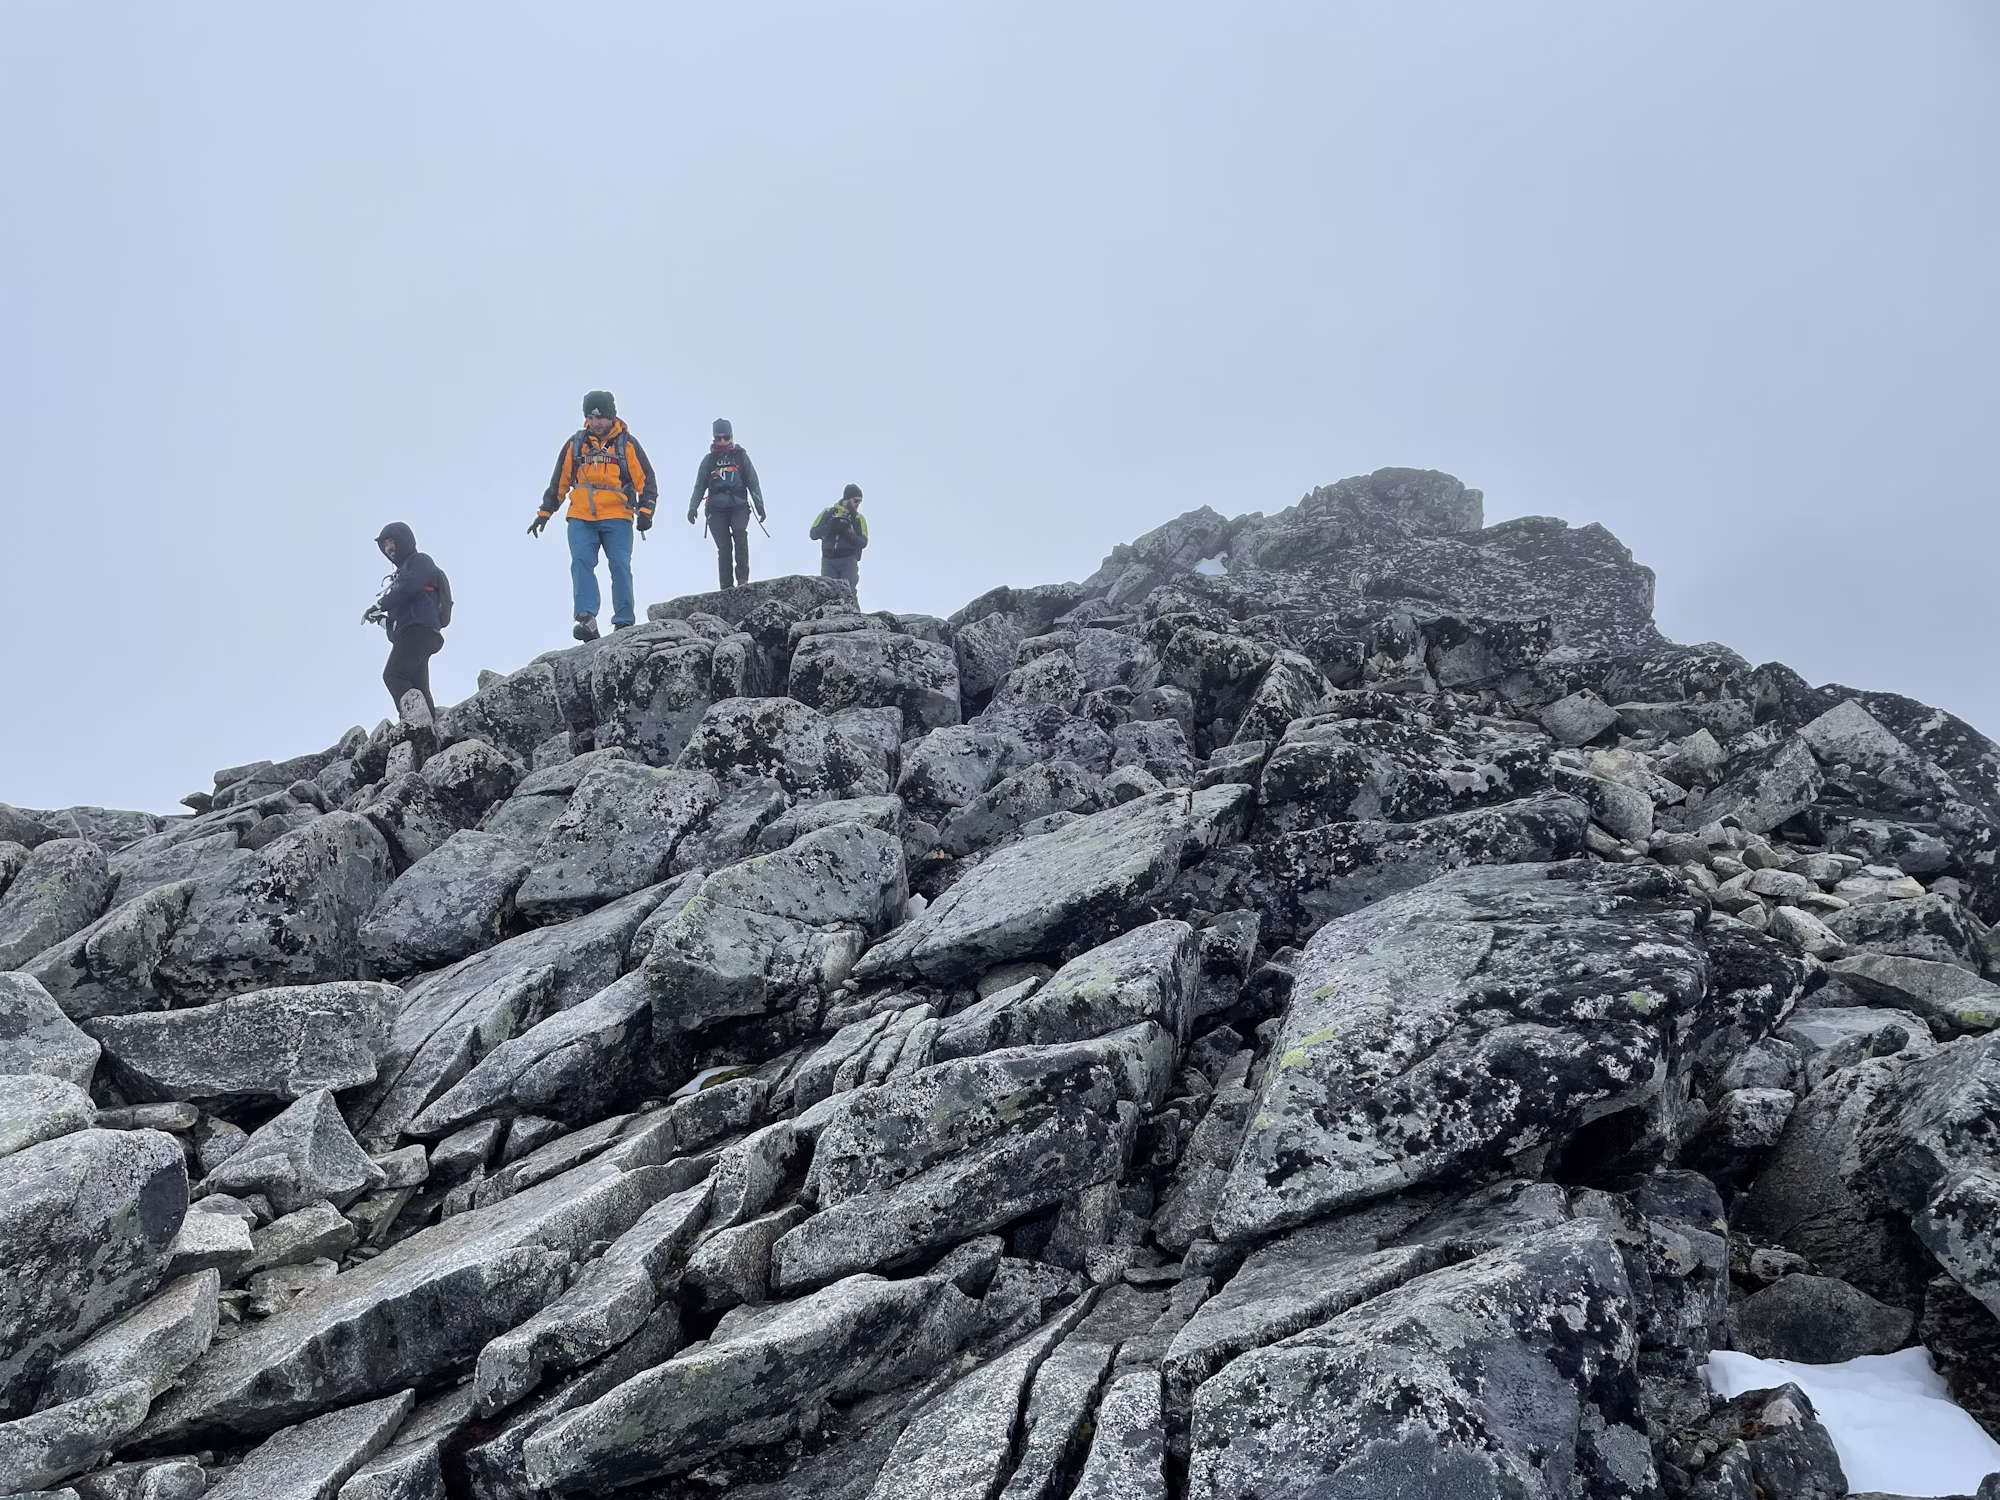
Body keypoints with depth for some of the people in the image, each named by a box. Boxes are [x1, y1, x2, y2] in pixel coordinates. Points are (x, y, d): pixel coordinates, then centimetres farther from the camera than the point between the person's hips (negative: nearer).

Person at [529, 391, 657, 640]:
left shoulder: (627, 444, 3)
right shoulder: (575, 444, 10)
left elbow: (647, 480, 4)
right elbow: (558, 482, 17)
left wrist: (645, 510, -11)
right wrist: (544, 513, 14)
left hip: (617, 519, -2)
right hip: (581, 519, 2)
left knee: (620, 567, -7)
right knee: (581, 563, -15)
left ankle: (623, 624, 0)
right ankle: (586, 619, -22)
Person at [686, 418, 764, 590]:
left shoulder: (741, 457, 10)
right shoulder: (709, 459, 12)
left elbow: (753, 483, 11)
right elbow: (699, 486, 14)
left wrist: (759, 505, 1)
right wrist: (693, 507, 3)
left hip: (739, 506, -1)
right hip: (717, 509, 1)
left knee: (740, 536, -26)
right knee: (724, 547, -7)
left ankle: (743, 578, -23)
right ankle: (726, 587, -6)